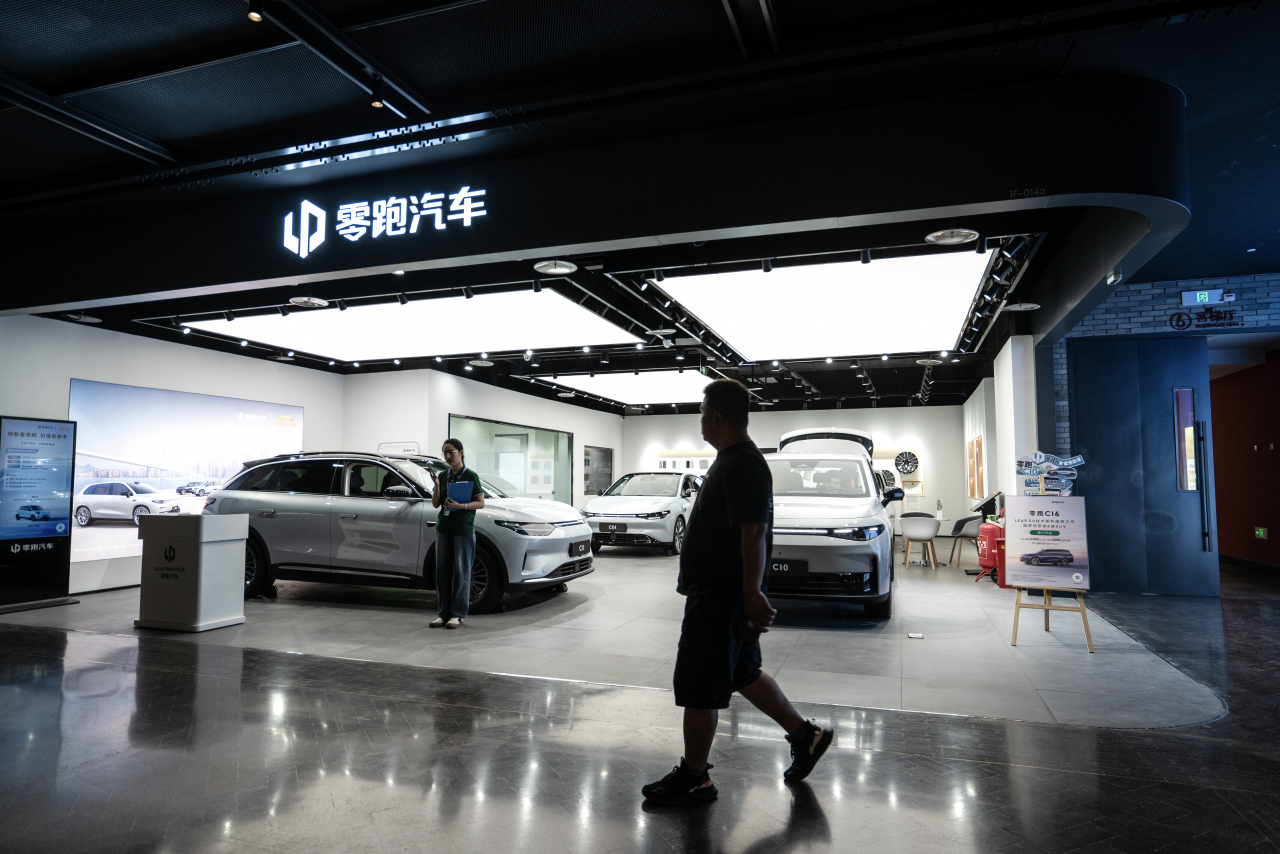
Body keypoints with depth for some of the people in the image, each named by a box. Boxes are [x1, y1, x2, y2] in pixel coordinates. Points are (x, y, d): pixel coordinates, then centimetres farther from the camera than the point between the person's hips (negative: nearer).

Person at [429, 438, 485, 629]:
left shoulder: (471, 476, -4)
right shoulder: (444, 476, 12)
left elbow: (481, 503, -6)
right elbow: (435, 504, 10)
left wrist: (460, 506, -20)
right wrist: (436, 486, -6)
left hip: (463, 529, -5)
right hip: (443, 528, 6)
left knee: (461, 572, -2)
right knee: (442, 571, 6)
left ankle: (457, 615, 5)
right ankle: (443, 613, 14)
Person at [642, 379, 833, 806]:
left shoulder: (743, 466, -20)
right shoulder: (732, 460, 14)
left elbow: (754, 533, -26)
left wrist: (752, 595, -28)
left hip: (723, 597, -11)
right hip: (717, 591, 11)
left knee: (698, 688, 1)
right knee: (743, 673, 21)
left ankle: (693, 778, 16)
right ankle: (804, 735, 33)